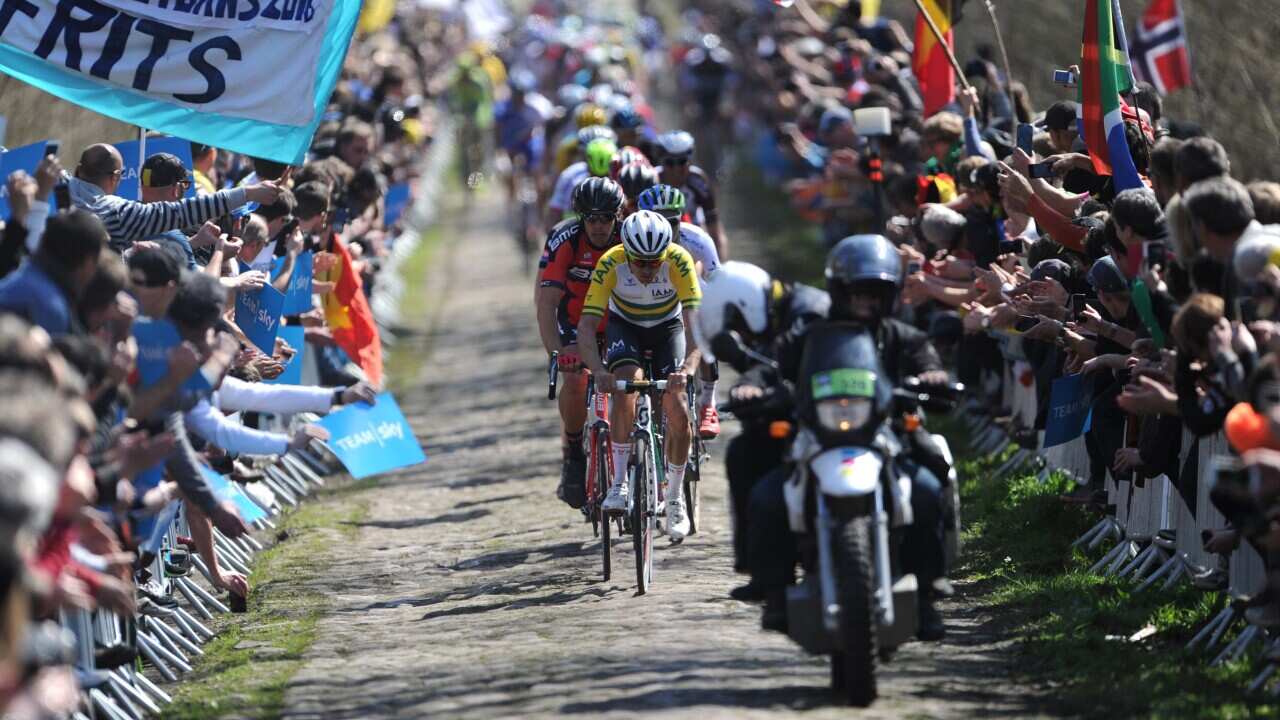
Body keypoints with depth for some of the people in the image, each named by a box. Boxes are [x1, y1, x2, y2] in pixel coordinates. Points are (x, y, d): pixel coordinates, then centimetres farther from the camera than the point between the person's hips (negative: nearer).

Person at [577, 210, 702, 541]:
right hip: (624, 325, 0)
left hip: (668, 326, 0)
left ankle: (675, 498, 7)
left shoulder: (679, 261, -33)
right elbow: (586, 326, -35)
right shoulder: (610, 264, -32)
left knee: (677, 412, -13)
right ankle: (619, 482, -20)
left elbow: (693, 319, -40)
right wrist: (599, 370, -52)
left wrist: (688, 367, -57)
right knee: (625, 385, -30)